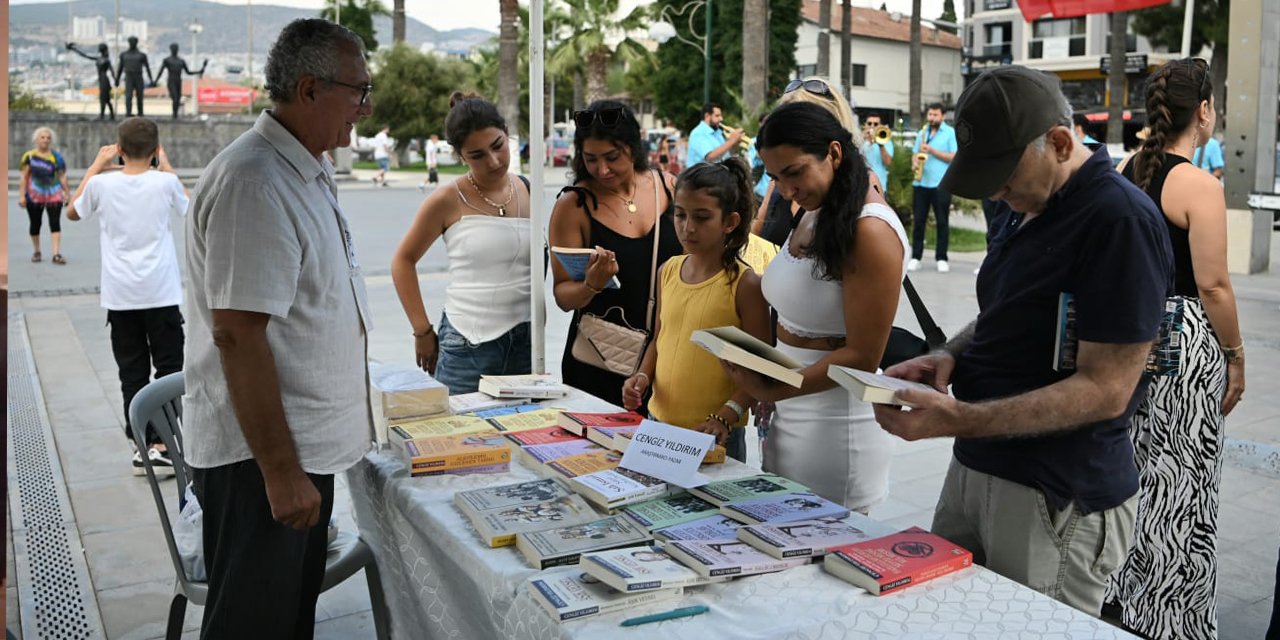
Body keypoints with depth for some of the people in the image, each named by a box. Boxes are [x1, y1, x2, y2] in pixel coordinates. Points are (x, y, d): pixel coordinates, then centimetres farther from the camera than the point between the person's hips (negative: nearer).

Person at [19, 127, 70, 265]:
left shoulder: (57, 157, 3)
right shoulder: (29, 156, 2)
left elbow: (62, 177, 5)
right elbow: (24, 177, 1)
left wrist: (67, 194, 2)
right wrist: (22, 195, -3)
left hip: (54, 195, 0)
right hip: (34, 195, 0)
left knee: (55, 223, -8)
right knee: (35, 223, 9)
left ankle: (57, 254, -11)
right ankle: (36, 252, 26)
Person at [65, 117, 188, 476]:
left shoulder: (102, 184, -4)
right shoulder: (165, 182, -7)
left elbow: (73, 212, 18)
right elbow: (188, 207, 16)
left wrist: (96, 166, 18)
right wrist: (167, 167, 20)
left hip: (120, 296, 2)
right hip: (161, 294, -2)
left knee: (132, 373, 8)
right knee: (169, 369, 5)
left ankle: (143, 448, 10)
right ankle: (162, 446, -1)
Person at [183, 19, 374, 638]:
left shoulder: (306, 171, 11)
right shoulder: (253, 182, -22)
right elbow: (237, 334, -26)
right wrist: (279, 469, -24)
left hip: (304, 445, 9)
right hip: (258, 455, -9)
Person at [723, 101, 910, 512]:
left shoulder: (871, 231, -17)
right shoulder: (814, 214, 9)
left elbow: (862, 357, -18)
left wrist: (772, 392, -23)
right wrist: (755, 379, 1)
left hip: (835, 424, -8)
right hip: (789, 414, 8)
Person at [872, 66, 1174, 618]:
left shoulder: (1121, 221, -18)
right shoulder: (1024, 207, 10)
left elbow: (1107, 390, -21)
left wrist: (959, 420, -27)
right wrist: (950, 355, 0)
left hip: (1058, 500, -8)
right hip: (973, 469, 9)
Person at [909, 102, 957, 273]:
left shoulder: (951, 133, 1)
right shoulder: (922, 133, 16)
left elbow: (954, 157, -7)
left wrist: (933, 151, -14)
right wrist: (914, 163, -5)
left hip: (941, 184, -4)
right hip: (920, 183, 4)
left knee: (942, 222, 1)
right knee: (918, 221, 4)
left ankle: (941, 259, 7)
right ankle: (916, 257, 9)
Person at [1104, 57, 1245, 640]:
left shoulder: (1124, 172, 5)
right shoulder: (1199, 186, -16)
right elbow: (1213, 285, -16)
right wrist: (1236, 357, -4)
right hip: (1184, 341, -7)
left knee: (1134, 467, 18)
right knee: (1180, 482, 3)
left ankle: (1121, 590, 30)